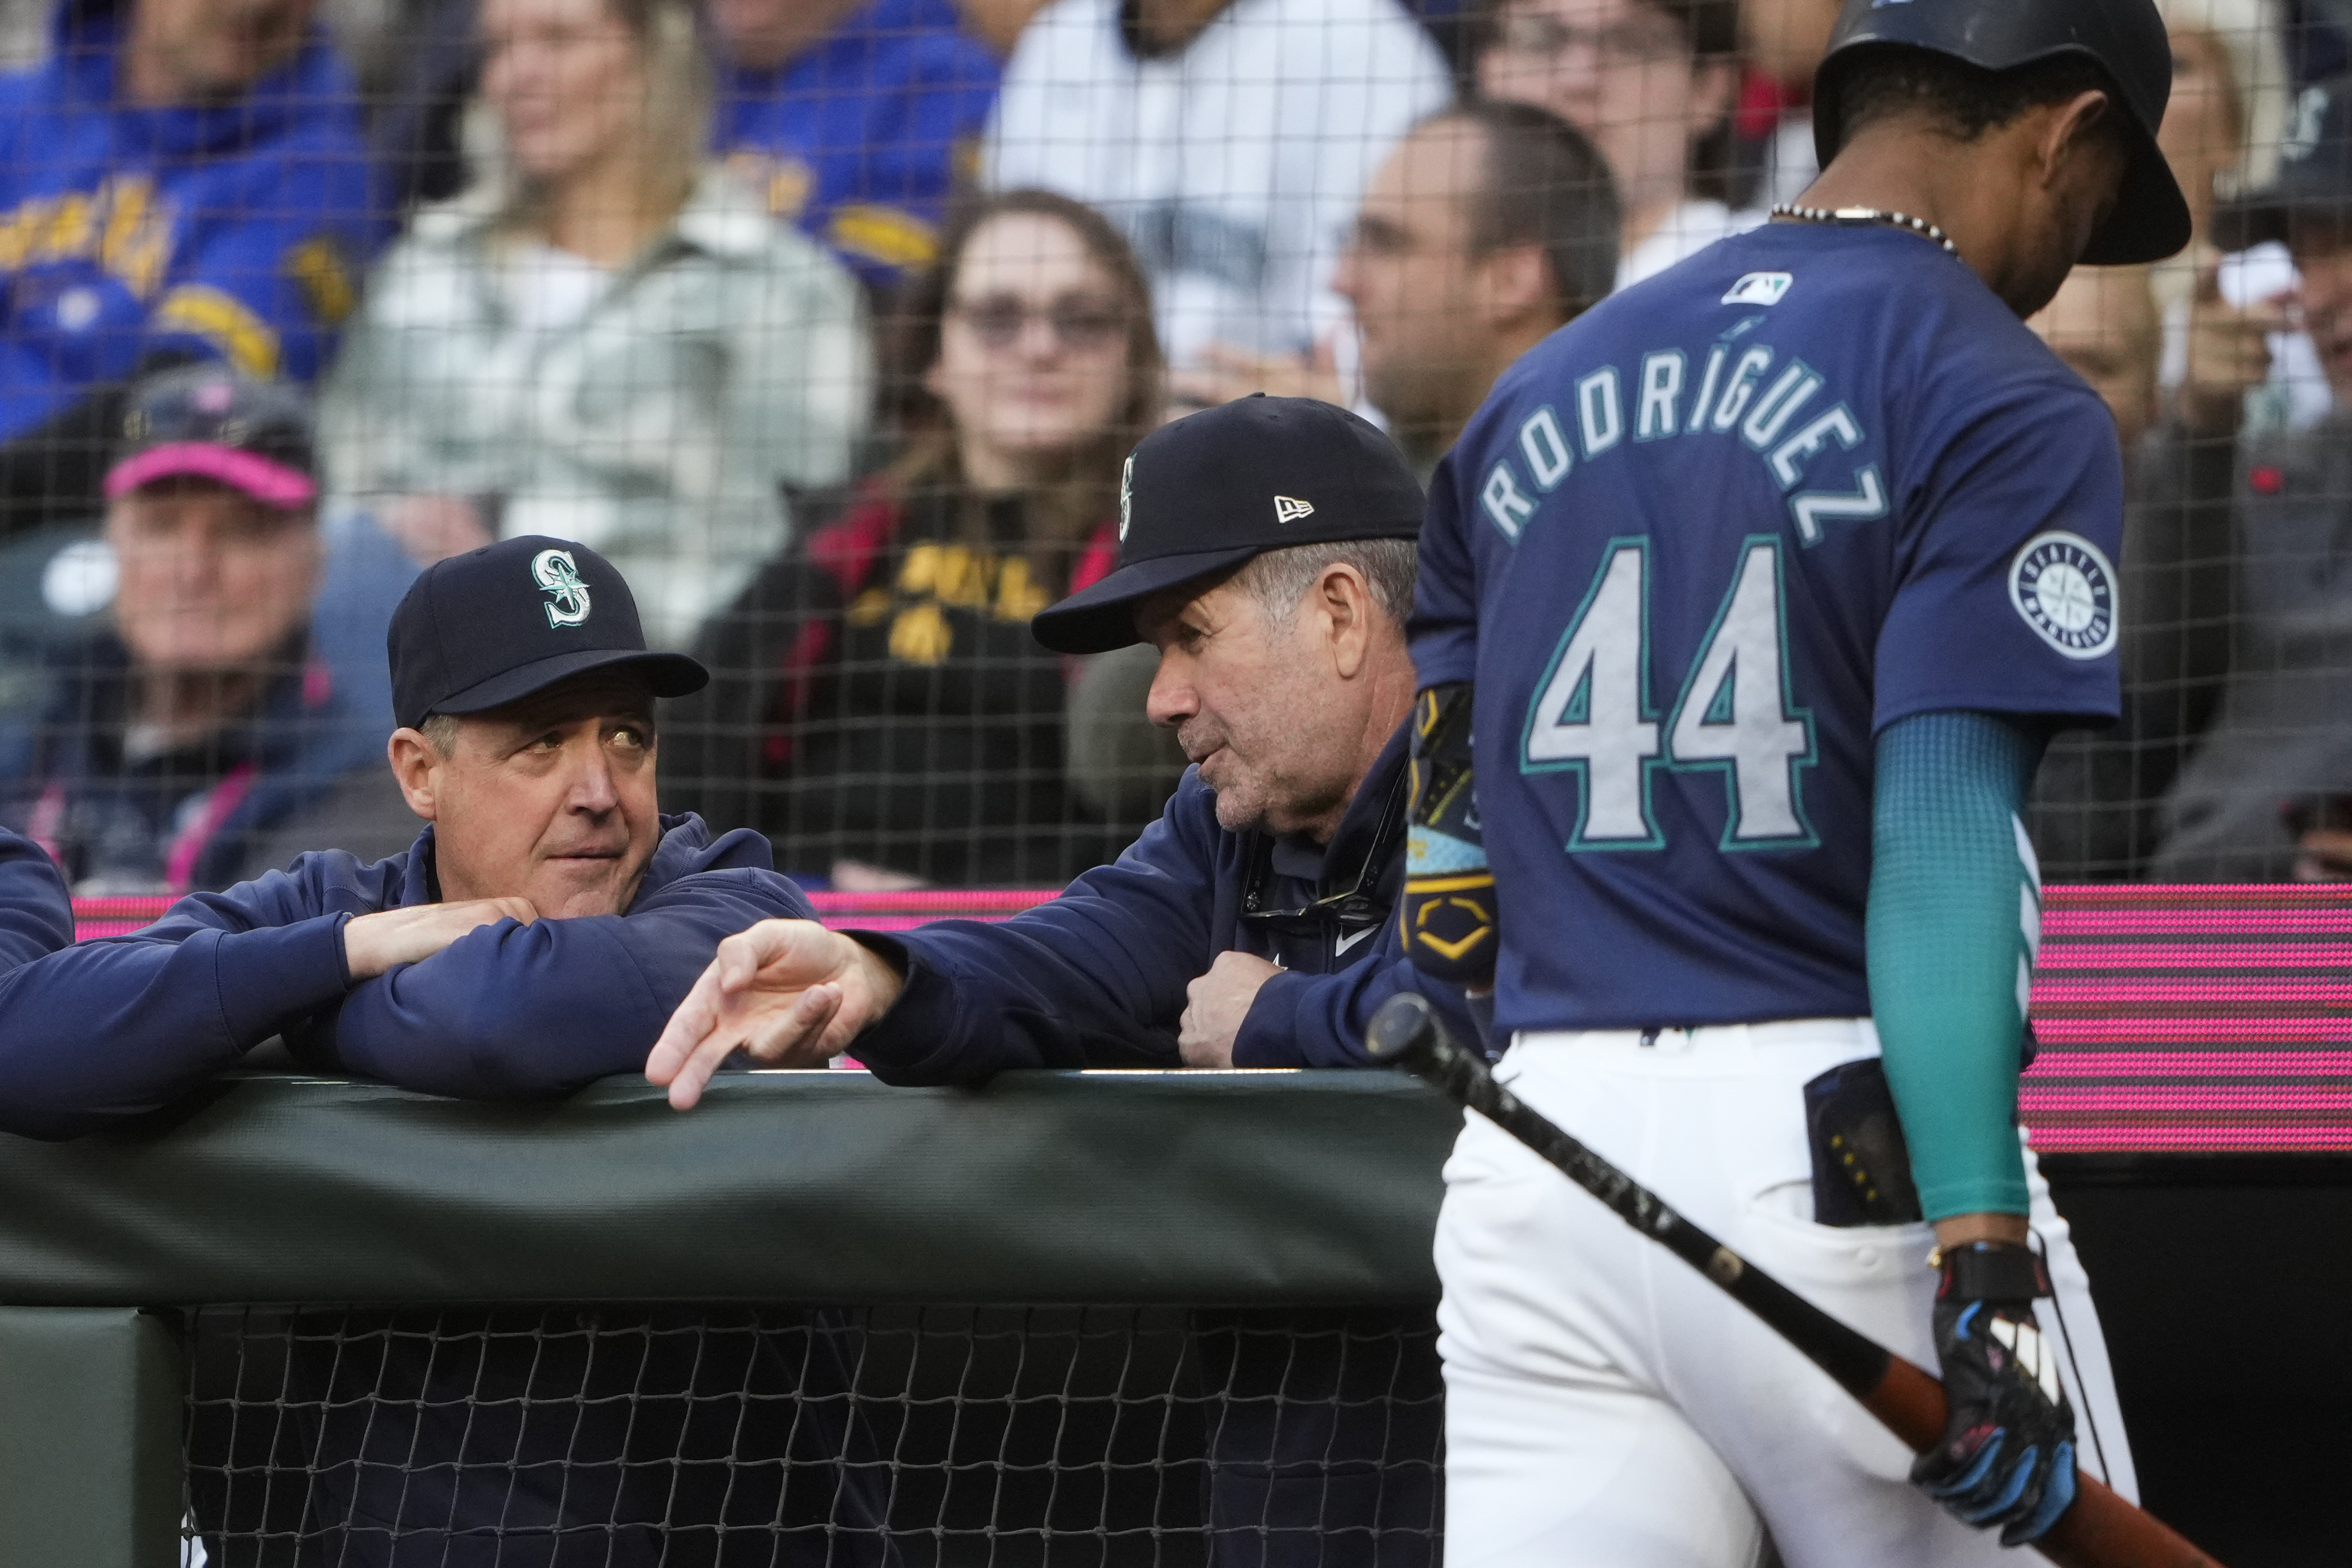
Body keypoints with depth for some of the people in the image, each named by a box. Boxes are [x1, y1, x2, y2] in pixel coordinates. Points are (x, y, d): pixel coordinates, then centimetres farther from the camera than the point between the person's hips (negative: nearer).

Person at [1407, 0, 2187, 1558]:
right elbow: (1940, 837, -14)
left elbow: (1450, 845, 17)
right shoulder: (2006, 405, -4)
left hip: (1533, 1164, 6)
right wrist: (1984, 1257, -19)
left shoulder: (1539, 393, 17)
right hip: (1835, 1141, -6)